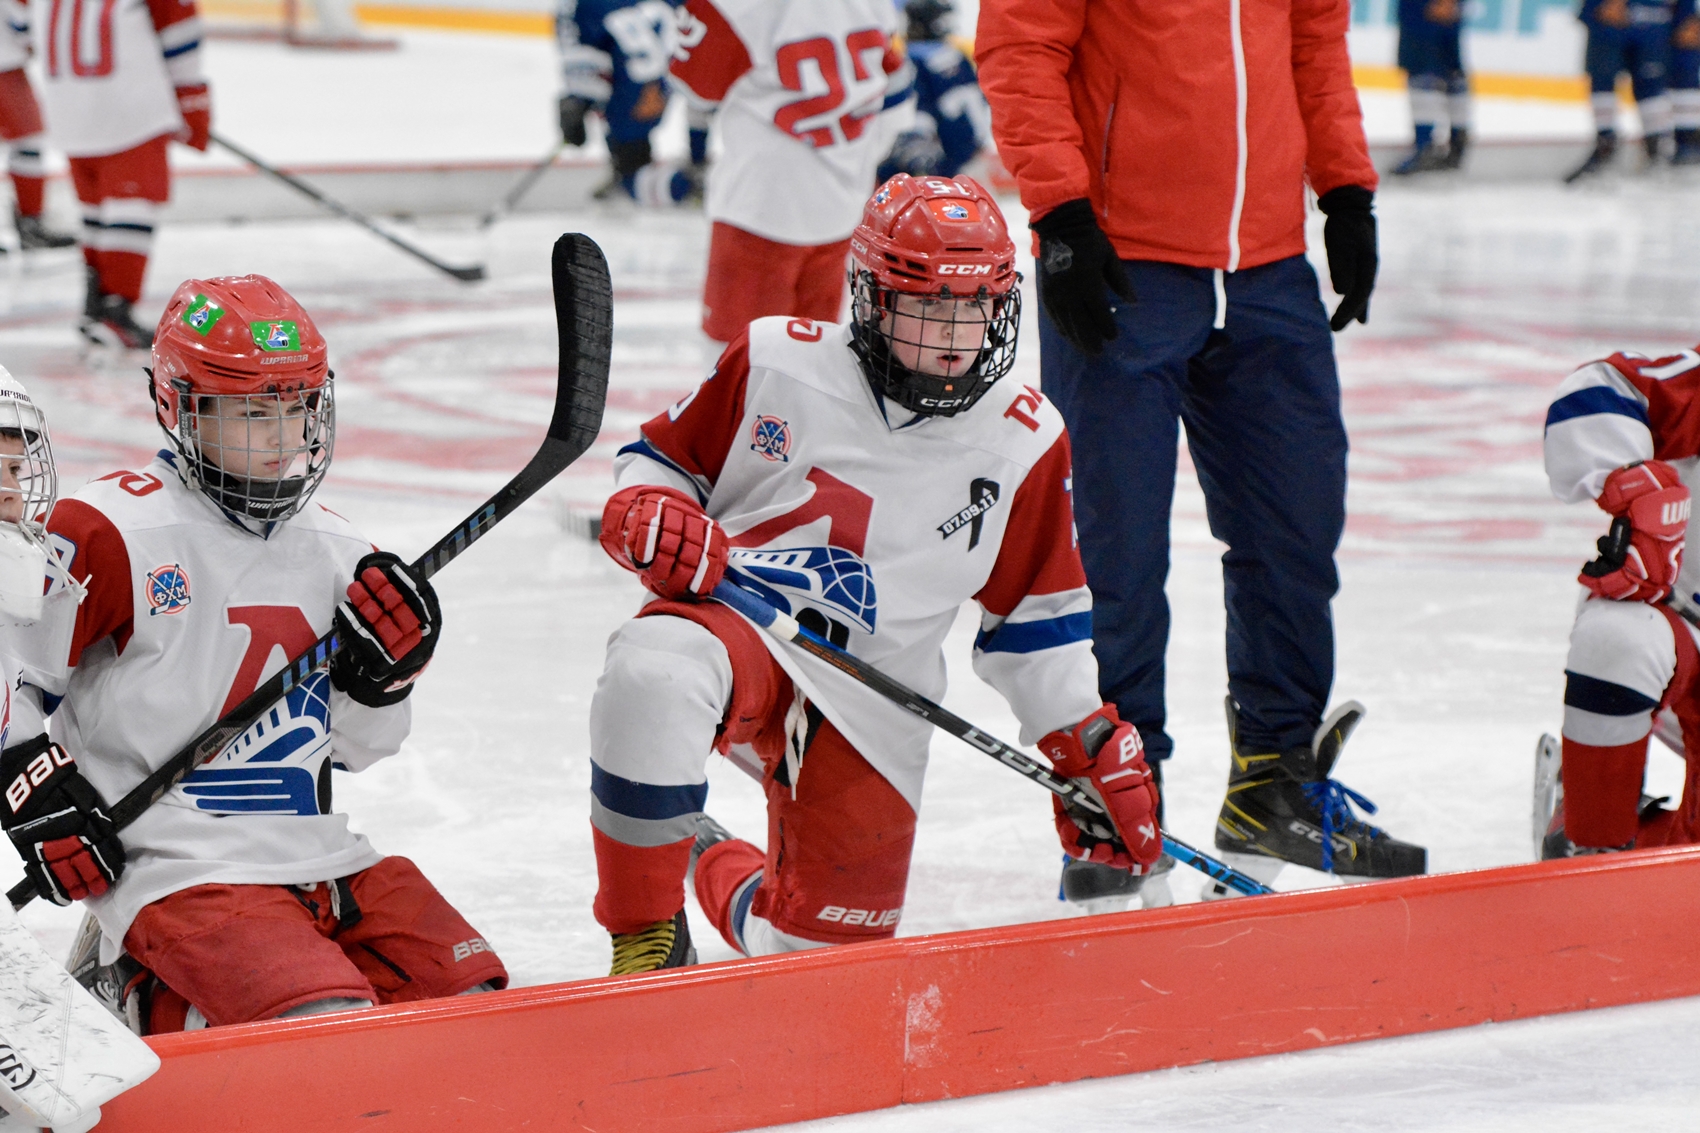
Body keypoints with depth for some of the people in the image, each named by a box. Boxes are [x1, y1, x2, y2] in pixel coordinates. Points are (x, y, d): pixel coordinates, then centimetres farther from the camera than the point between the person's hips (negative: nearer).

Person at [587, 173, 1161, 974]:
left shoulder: (1025, 442, 4)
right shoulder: (777, 363, -2)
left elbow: (1037, 620, 13)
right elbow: (659, 459, 9)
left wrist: (1093, 750, 6)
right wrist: (649, 516, -15)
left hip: (871, 704, 3)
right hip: (731, 617, -3)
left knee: (826, 951, 0)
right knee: (653, 674, -41)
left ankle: (716, 870, 38)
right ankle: (646, 937, -21)